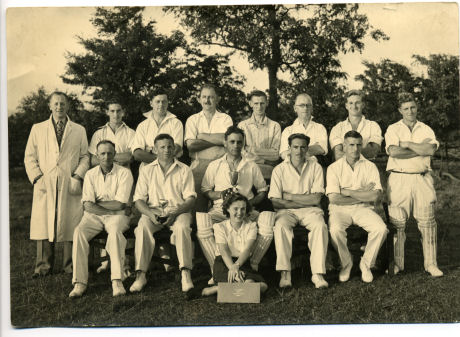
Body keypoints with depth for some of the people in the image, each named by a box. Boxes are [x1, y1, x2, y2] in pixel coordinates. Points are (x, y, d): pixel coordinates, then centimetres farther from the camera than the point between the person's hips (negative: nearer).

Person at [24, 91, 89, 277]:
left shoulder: (79, 130, 13)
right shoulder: (37, 129, 14)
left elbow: (85, 157, 10)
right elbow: (29, 157, 10)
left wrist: (77, 177, -5)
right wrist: (37, 178, -3)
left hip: (70, 185, 0)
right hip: (45, 185, 1)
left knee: (69, 224, -2)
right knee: (43, 223, -1)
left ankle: (70, 264, 8)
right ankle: (43, 264, 8)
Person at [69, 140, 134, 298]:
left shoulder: (124, 173, -2)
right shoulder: (90, 174, 7)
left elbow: (120, 205, -10)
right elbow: (87, 205, -4)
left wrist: (97, 202, -4)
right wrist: (110, 208, -13)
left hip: (117, 215, -3)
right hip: (94, 215, 3)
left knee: (115, 231, -36)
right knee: (79, 231, -27)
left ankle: (117, 281, -36)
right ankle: (79, 282, -26)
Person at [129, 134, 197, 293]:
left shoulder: (184, 170, 9)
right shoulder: (146, 170, 13)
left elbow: (190, 199, 1)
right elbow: (139, 199, 6)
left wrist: (174, 213, -17)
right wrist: (150, 214, -15)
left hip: (178, 210, -1)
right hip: (153, 210, 1)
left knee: (182, 227, -34)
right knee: (142, 227, -30)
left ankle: (186, 274, -37)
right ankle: (140, 275, -30)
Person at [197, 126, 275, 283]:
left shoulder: (252, 166, 19)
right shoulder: (214, 166, 18)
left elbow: (263, 190, 20)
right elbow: (204, 190, 17)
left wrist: (251, 202, -1)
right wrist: (220, 194, -4)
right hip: (220, 209, 0)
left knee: (268, 221, -32)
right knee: (201, 223, -35)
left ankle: (253, 267, -19)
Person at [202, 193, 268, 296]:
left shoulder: (251, 226, 7)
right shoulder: (220, 227, 4)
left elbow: (247, 250, -10)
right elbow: (224, 252, -10)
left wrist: (236, 266, -30)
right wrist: (233, 269, -30)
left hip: (243, 262, 4)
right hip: (224, 262, -4)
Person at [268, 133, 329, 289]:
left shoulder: (315, 167, 5)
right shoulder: (279, 170, 2)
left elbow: (316, 199, -4)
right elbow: (276, 202, -6)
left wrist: (290, 196, -6)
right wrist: (304, 201, -7)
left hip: (310, 210, 1)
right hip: (287, 211, -1)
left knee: (320, 226, -30)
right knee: (281, 226, -32)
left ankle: (318, 273, -28)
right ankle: (285, 273, -31)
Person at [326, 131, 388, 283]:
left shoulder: (370, 167, 5)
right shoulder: (334, 168, 0)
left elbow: (376, 196, -8)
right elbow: (334, 198, -11)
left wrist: (348, 192, -10)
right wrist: (363, 195, -7)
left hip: (363, 209, 2)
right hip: (340, 209, -1)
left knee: (381, 228, -26)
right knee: (335, 230, -32)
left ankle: (366, 264, -1)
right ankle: (346, 263, -4)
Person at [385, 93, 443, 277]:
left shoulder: (426, 129, 14)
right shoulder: (393, 129, 7)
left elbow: (431, 149, -6)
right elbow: (394, 152, -11)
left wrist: (408, 144, -6)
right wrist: (420, 149, -5)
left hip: (422, 179, 2)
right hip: (399, 179, -2)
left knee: (427, 222, 1)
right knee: (397, 223, -3)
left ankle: (431, 264, 9)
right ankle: (396, 264, 7)